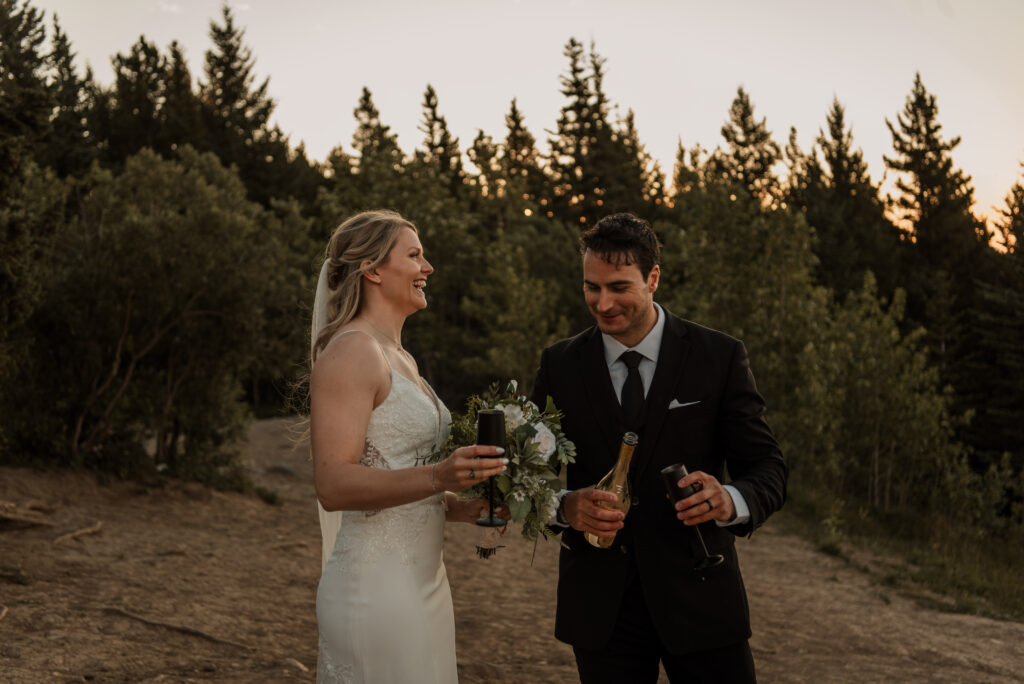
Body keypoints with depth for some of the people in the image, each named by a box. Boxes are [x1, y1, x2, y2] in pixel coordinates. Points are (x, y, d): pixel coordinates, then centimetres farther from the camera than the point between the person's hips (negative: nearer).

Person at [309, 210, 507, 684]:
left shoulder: (402, 359, 15)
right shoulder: (349, 351, -13)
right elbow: (332, 486, -21)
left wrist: (456, 506, 7)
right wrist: (436, 478, -33)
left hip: (424, 578, 9)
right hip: (376, 586, -9)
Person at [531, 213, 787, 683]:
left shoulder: (720, 357, -4)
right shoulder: (560, 365, 2)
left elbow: (767, 469, -4)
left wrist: (730, 501, -27)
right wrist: (566, 506, -19)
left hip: (697, 594, -1)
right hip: (600, 605, 1)